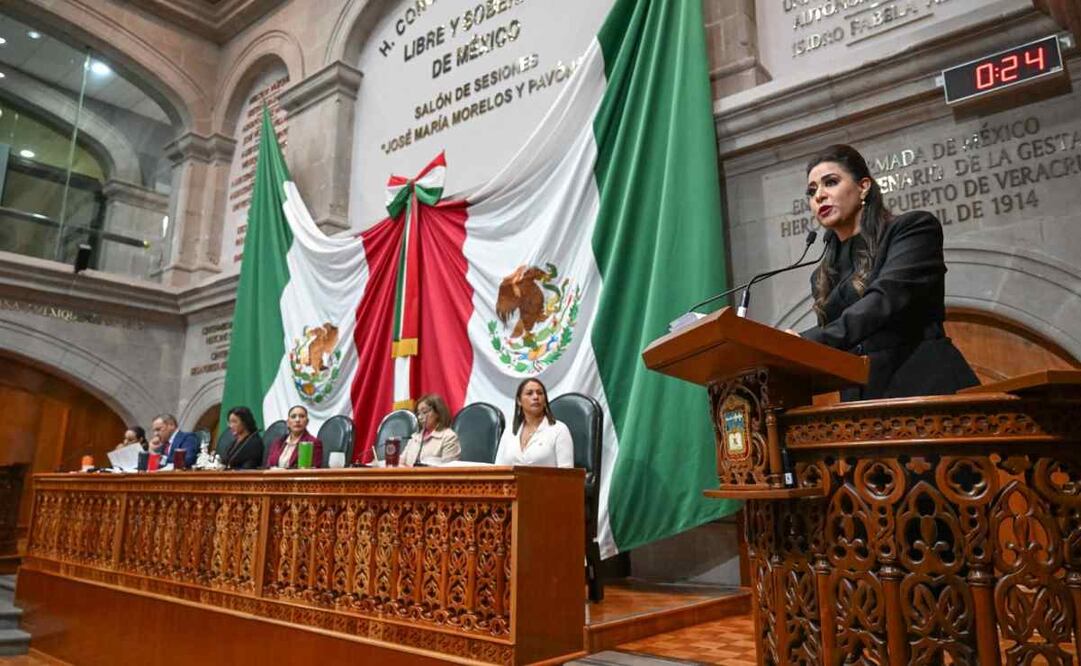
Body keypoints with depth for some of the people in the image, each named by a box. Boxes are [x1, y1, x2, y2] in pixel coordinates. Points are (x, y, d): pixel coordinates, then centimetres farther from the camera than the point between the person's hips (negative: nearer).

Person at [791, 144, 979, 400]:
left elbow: (886, 300, -14)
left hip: (926, 387, -4)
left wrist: (807, 340, -25)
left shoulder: (914, 227, 4)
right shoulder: (821, 278, 19)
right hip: (861, 401, 4)